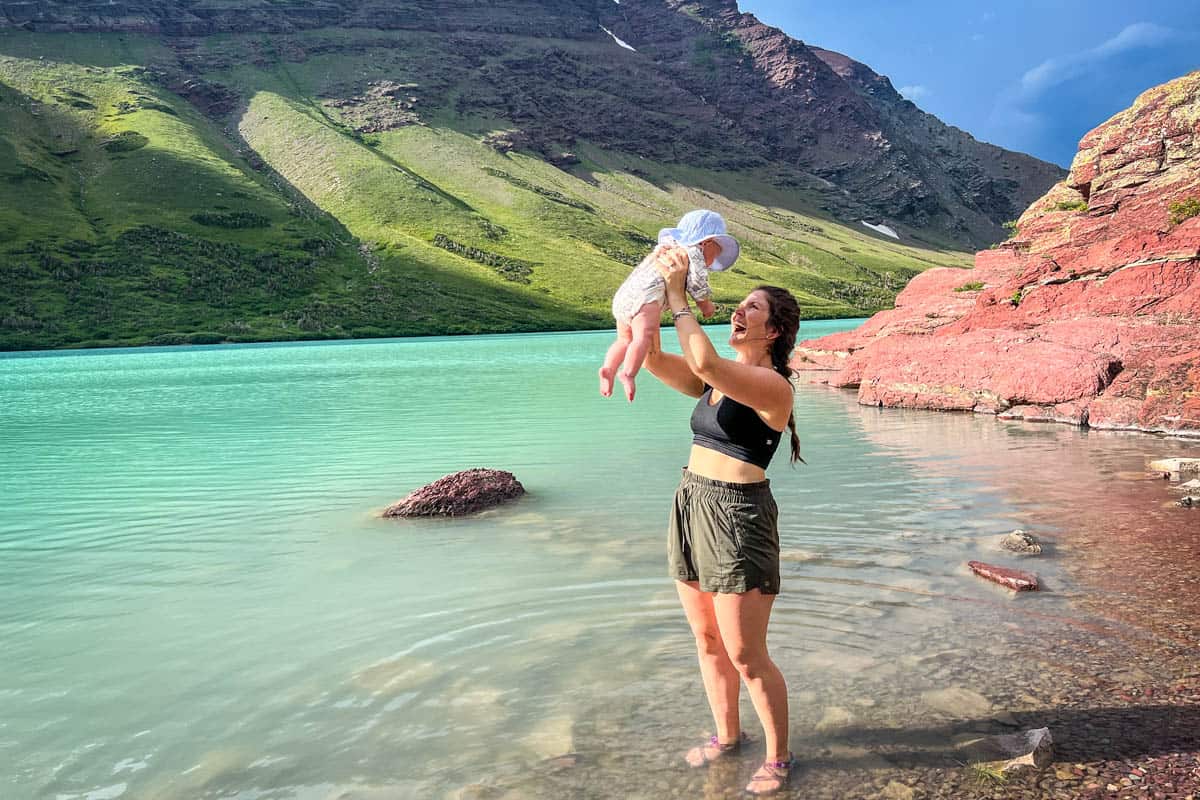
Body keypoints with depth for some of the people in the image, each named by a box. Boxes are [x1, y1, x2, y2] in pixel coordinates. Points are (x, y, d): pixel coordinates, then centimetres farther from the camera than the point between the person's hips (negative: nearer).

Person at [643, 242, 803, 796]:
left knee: (746, 655, 2)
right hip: (692, 508, 8)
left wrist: (677, 295, -19)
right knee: (707, 642, 18)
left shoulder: (772, 385, -14)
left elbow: (703, 361, -29)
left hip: (738, 518, -8)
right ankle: (727, 735, 38)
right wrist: (652, 293, -4)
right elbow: (654, 360, 2)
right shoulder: (717, 378, 10)